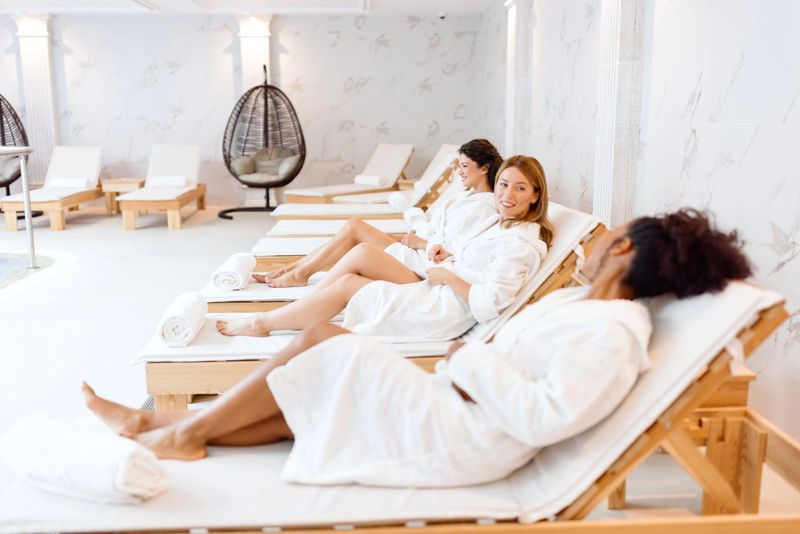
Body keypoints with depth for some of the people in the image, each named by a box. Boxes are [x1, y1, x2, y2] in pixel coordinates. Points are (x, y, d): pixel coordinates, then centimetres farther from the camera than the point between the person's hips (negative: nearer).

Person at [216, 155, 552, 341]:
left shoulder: (521, 243, -17)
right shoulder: (505, 227, 14)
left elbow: (489, 305, -26)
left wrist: (448, 277, -16)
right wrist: (449, 257, 6)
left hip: (440, 314, -9)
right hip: (432, 293, 9)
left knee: (347, 285, -9)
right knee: (362, 252, -5)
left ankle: (263, 322, 7)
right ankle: (296, 310, 1)